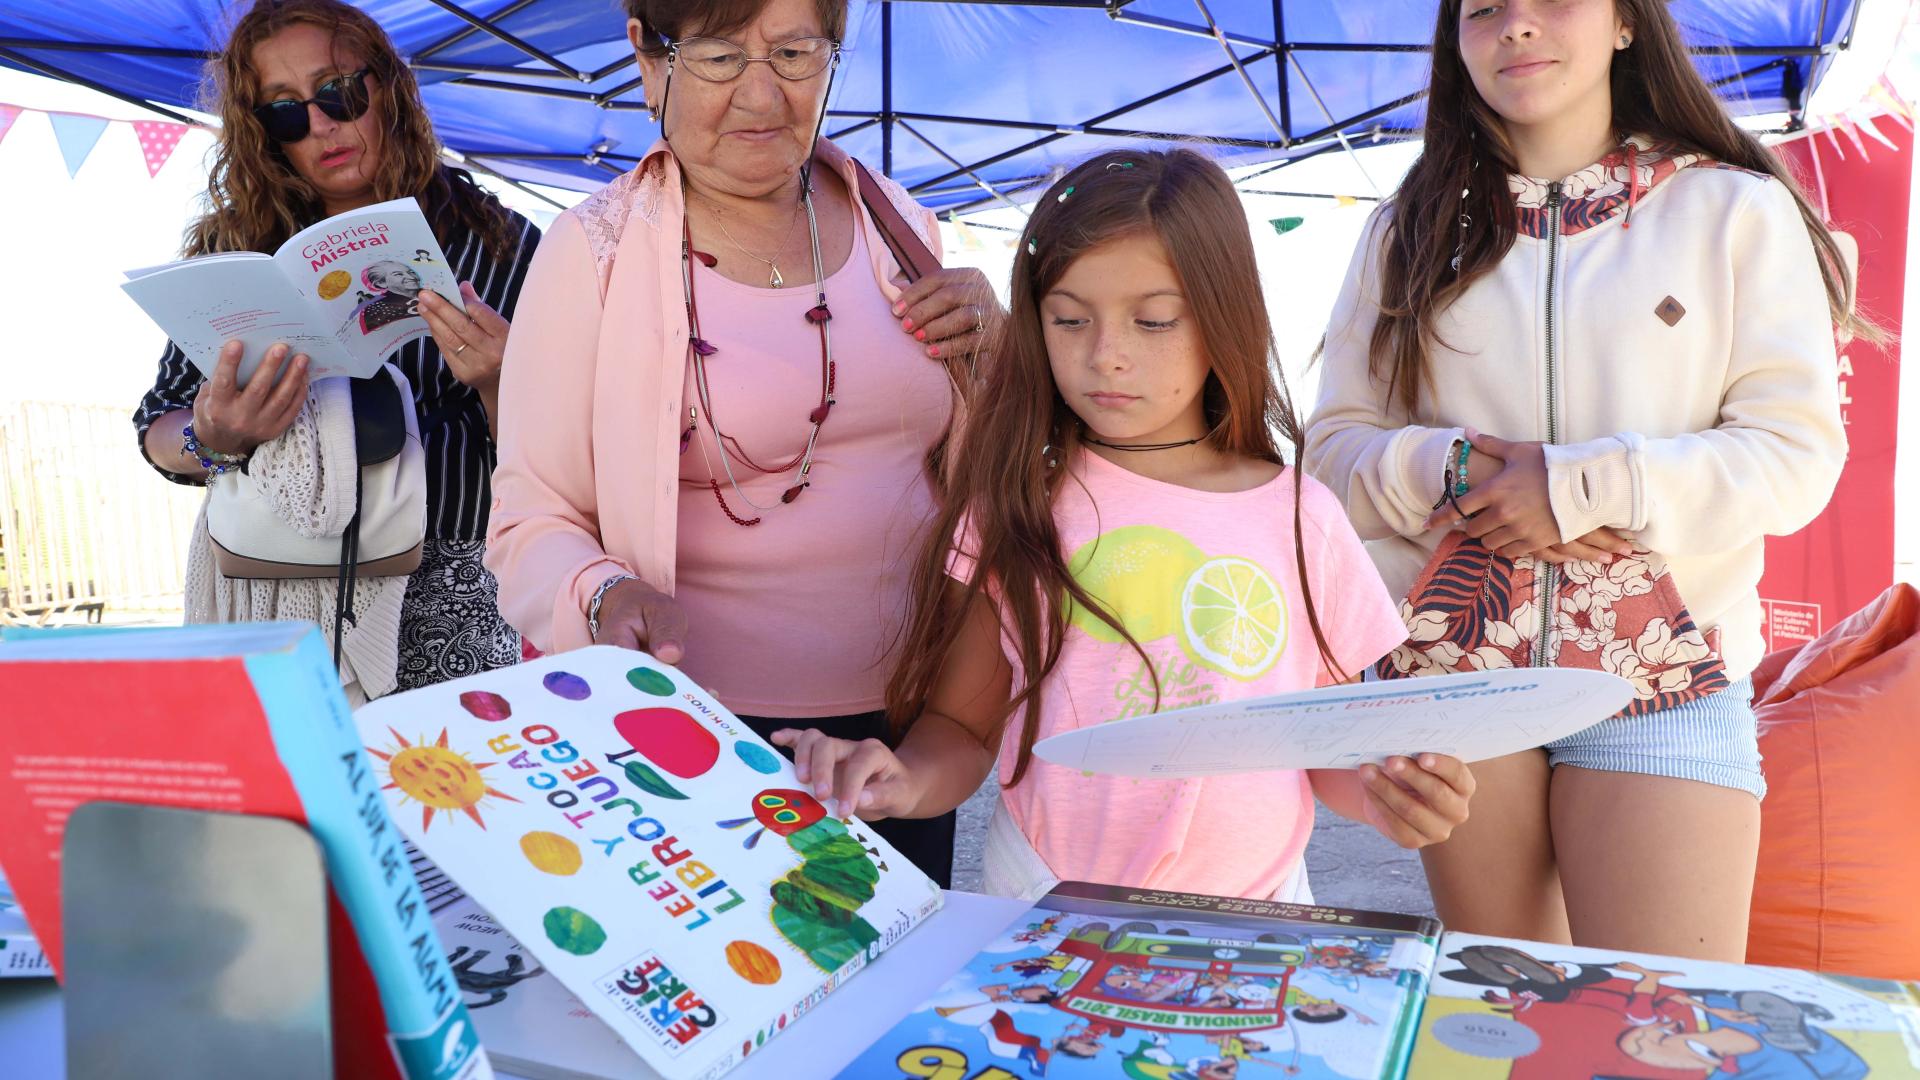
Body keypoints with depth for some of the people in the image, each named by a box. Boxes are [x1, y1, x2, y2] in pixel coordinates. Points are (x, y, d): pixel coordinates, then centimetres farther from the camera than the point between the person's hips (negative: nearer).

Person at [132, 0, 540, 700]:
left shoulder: (499, 245, 0)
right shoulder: (235, 245, 6)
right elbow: (156, 431, 8)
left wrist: (497, 384, -21)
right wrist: (213, 441, -14)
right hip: (259, 598, 2)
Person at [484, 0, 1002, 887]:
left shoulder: (896, 223, 5)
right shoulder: (596, 250, -6)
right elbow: (530, 522, -6)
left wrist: (987, 362, -5)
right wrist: (604, 596, -26)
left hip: (907, 720, 4)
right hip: (697, 735, -4)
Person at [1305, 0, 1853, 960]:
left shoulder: (1734, 210, 3)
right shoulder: (1409, 233, 11)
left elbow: (1799, 450, -4)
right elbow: (1334, 444, 7)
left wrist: (1585, 488, -15)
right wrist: (1446, 468, -12)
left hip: (1665, 679, -2)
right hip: (1455, 672, 2)